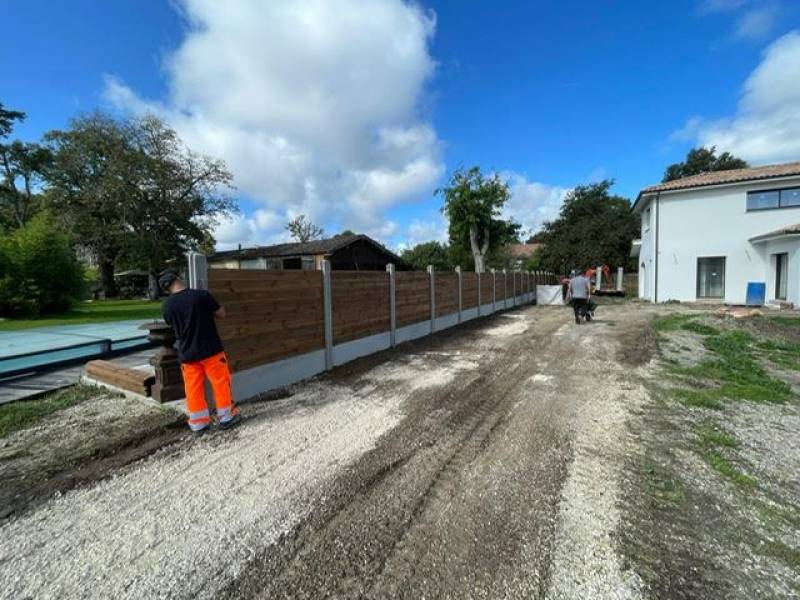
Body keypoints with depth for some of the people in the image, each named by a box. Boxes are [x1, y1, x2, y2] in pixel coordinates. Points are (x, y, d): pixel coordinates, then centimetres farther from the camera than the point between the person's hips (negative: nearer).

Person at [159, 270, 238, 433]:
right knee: (221, 382, 9)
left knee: (193, 388, 13)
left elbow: (174, 327, 14)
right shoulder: (202, 295, -13)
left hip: (187, 353, 4)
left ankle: (198, 422, 22)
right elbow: (222, 314, -3)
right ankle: (226, 417, 17)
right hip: (211, 350, -3)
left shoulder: (167, 306, -1)